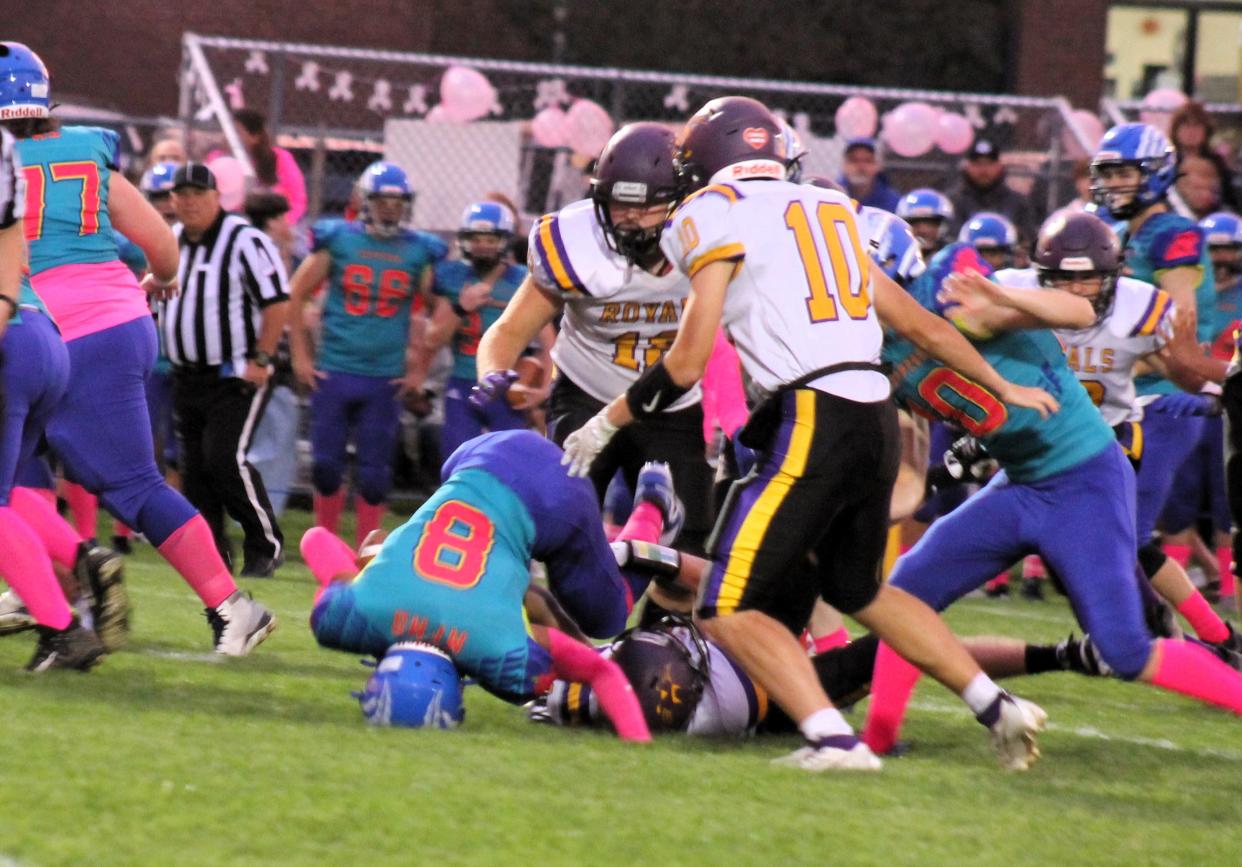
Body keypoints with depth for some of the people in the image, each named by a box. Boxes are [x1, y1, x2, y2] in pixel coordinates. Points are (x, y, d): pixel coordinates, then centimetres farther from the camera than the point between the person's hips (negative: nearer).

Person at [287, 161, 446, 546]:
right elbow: (297, 296, 6)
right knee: (326, 465, 1)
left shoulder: (420, 252, 3)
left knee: (374, 473, 2)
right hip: (333, 373, -1)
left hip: (385, 380, 1)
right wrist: (301, 357, 3)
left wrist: (419, 369, 9)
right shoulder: (337, 240, -1)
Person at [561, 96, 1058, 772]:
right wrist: (1002, 387, 39)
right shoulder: (830, 210, 21)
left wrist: (606, 423, 10)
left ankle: (833, 739, -19)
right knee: (856, 590, 27)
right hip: (876, 418, 8)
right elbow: (916, 320, 27)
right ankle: (997, 708, 20)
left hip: (812, 422, -8)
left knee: (729, 610, -3)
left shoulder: (713, 217, 0)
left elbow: (687, 363, -4)